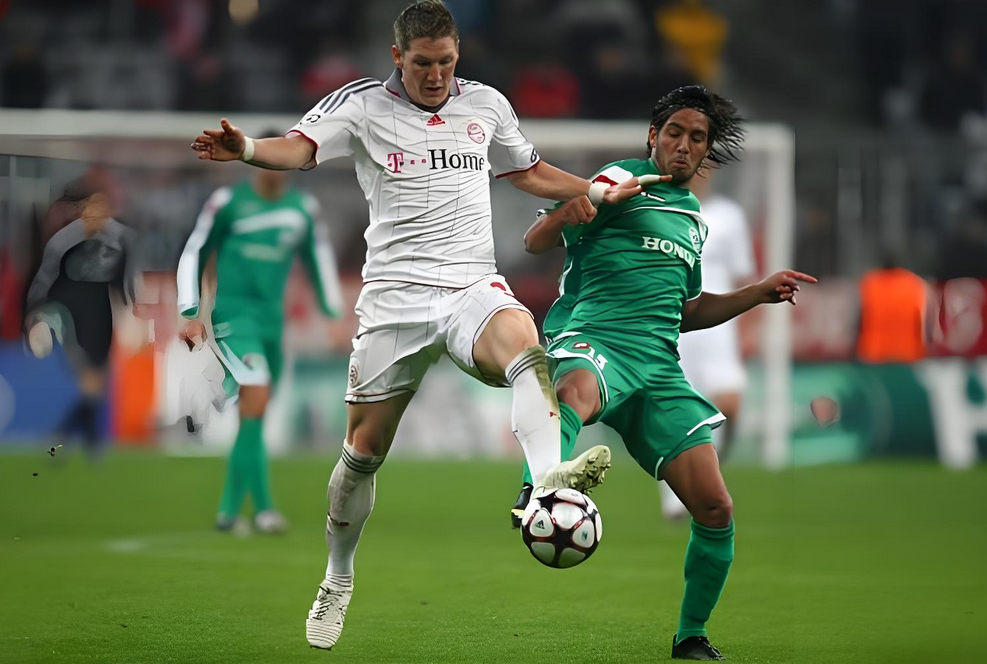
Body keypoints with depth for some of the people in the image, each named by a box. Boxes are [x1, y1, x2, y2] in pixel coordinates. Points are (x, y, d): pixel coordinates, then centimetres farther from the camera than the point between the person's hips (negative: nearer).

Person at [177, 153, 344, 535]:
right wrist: (192, 314, -4)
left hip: (272, 319, 5)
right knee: (256, 398, -22)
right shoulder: (228, 202, -3)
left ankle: (228, 510, 18)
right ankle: (262, 507, -22)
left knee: (254, 416, 6)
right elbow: (193, 255, 2)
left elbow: (320, 262, 19)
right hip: (232, 314, -5)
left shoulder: (304, 209, 9)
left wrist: (334, 315, 12)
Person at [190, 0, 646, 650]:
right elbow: (300, 148, -15)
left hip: (474, 286, 1)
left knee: (526, 348, -34)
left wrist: (602, 191, 17)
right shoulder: (363, 105, 1)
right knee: (364, 448, 4)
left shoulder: (486, 104, 12)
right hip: (395, 295, -1)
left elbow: (529, 171, 29)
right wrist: (247, 148, -36)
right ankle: (338, 581, 25)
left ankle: (551, 476, -58)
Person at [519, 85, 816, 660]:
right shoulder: (625, 182, 5)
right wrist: (565, 215, -26)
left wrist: (759, 293, 24)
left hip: (659, 367, 6)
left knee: (716, 510, -4)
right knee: (577, 390, -45)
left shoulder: (694, 216, 26)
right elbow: (535, 244, -4)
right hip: (594, 341, -6)